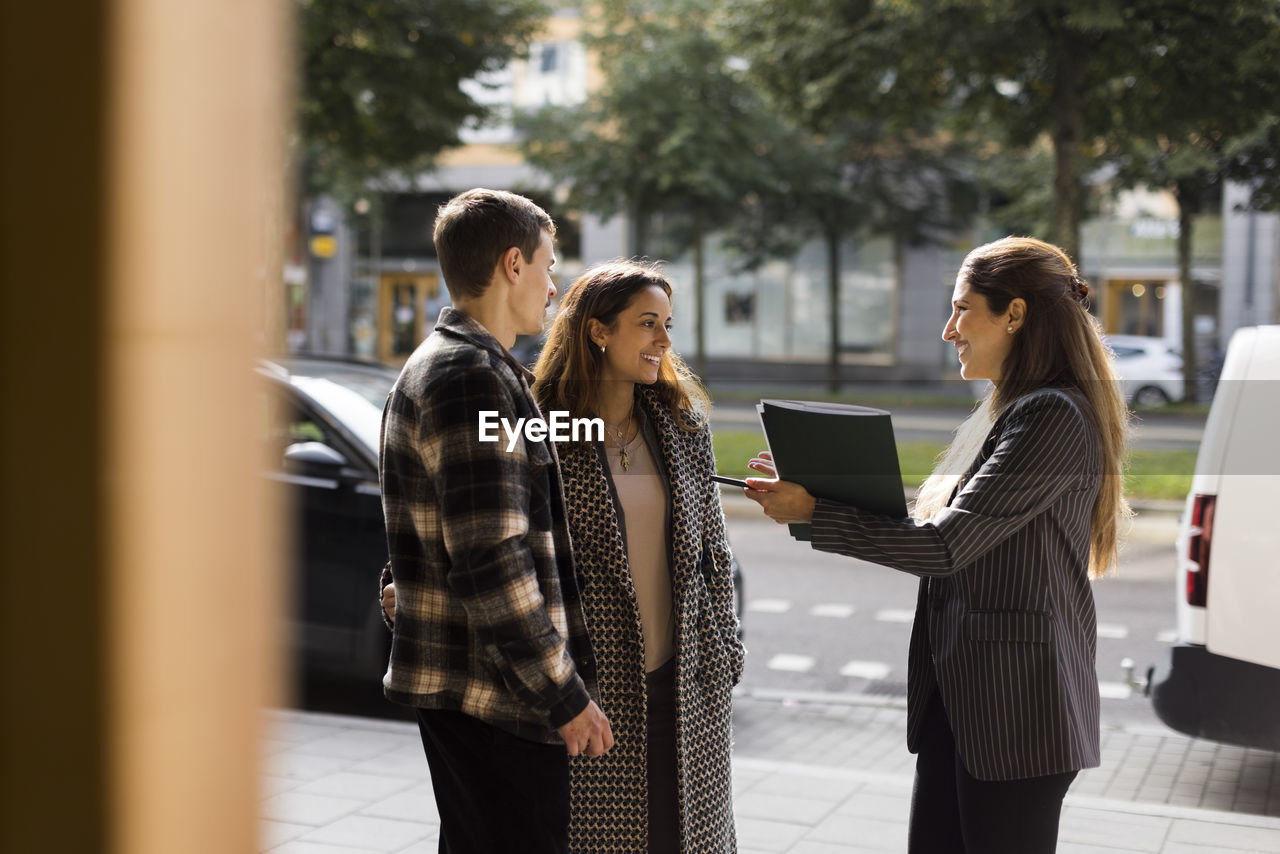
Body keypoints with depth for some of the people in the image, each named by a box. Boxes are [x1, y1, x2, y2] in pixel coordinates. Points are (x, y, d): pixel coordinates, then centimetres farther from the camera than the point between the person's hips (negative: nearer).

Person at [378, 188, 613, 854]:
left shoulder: (433, 365, 16)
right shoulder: (473, 378, -18)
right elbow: (491, 563, -24)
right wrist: (564, 696, -18)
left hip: (456, 691, 10)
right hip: (493, 698, -10)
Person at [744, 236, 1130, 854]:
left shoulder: (1054, 418, -16)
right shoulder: (1005, 415, 16)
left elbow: (945, 545, -21)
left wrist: (813, 514, -17)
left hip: (1015, 704, -9)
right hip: (957, 697, 9)